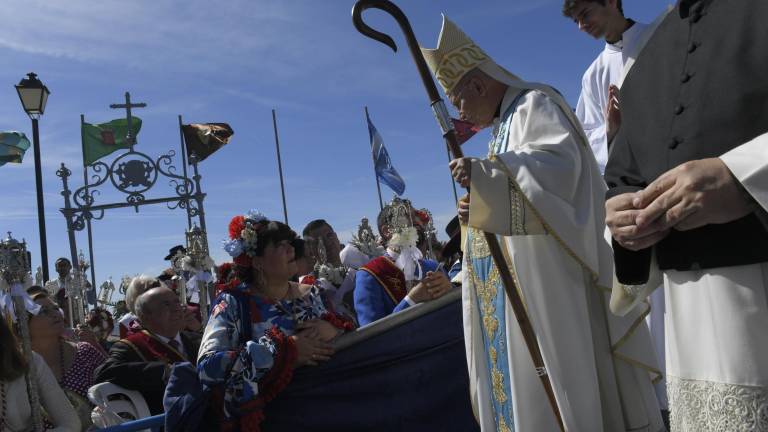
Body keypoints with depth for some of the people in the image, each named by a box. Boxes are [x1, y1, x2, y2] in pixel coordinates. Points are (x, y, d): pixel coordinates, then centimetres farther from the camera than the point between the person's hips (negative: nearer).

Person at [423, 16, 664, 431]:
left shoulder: (534, 103, -4)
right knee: (519, 372, 8)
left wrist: (484, 173, -27)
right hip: (517, 273, 10)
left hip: (547, 268, -9)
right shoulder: (504, 125, 22)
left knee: (557, 366, -7)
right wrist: (479, 205, 6)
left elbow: (562, 163, -22)